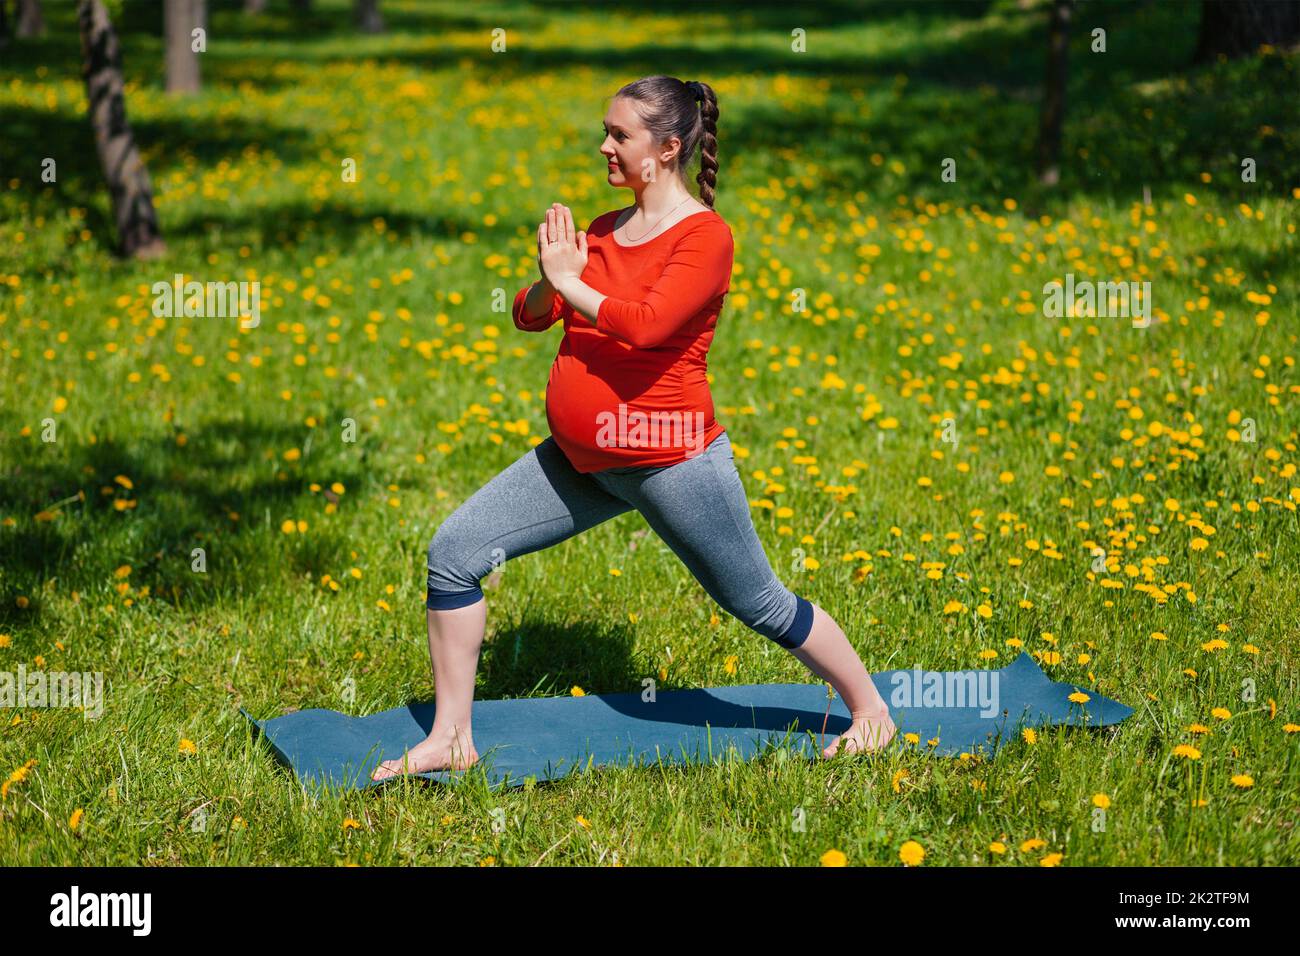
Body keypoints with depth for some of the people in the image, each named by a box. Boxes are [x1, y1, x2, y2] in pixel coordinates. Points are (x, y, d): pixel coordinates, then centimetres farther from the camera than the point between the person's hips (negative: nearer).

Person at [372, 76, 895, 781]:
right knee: (453, 551, -2)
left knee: (759, 604, 5)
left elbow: (645, 325, -26)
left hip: (670, 458, -7)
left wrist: (572, 283, -14)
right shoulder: (602, 232, 11)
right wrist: (550, 280, -11)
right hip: (578, 459, 7)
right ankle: (450, 738, 6)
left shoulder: (705, 235, -12)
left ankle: (870, 709, 28)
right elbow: (529, 317, 10)